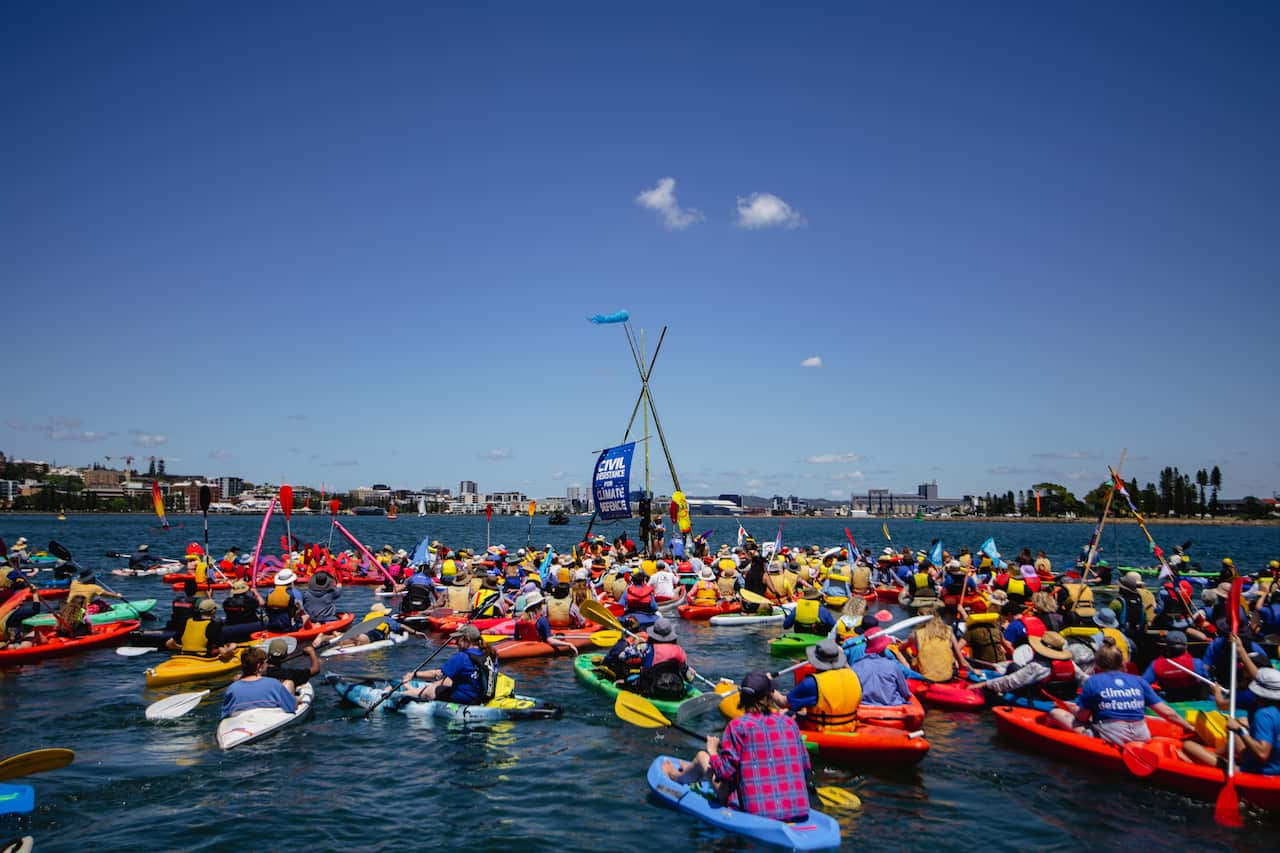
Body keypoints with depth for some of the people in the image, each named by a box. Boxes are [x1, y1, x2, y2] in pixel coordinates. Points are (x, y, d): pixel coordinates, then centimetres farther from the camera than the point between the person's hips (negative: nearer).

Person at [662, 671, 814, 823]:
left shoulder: (737, 726, -12)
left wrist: (712, 752, 6)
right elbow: (805, 768, 5)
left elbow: (725, 772, -14)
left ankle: (678, 777, 51)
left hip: (753, 810, -5)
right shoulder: (789, 722, 0)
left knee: (702, 756, 17)